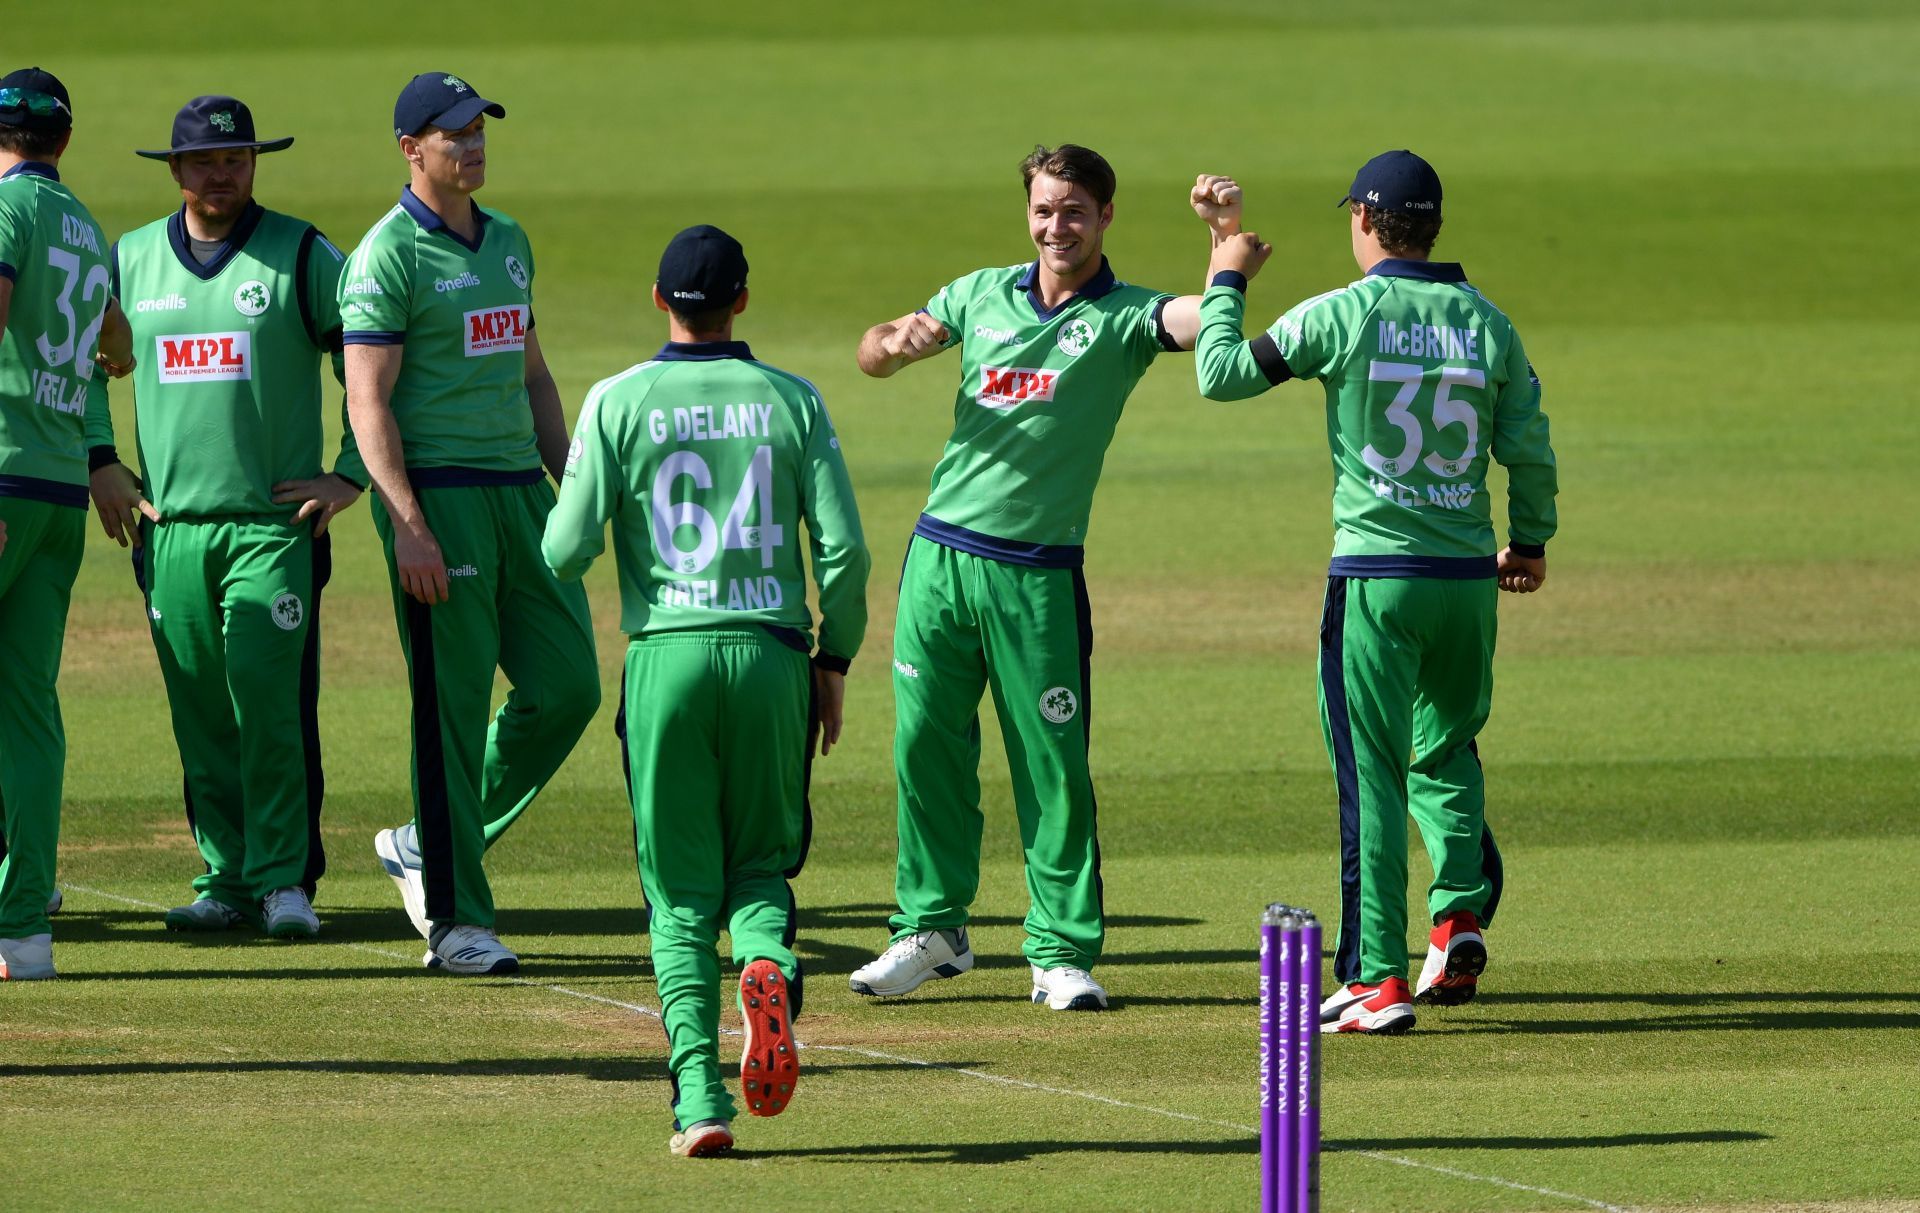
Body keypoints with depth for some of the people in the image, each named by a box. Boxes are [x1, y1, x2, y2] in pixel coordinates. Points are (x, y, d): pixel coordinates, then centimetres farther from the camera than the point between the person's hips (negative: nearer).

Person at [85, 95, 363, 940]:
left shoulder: (302, 257, 1)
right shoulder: (130, 260, 11)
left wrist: (350, 476, -4)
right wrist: (98, 460, 10)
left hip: (275, 525, -3)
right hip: (169, 525, 3)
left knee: (270, 705, -12)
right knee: (200, 717, 3)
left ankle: (285, 880, -7)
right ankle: (226, 881, 10)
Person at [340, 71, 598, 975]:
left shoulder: (508, 243, 16)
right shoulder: (388, 255, -8)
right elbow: (368, 400, -13)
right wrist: (408, 527, -21)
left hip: (521, 489, 8)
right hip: (438, 494, -8)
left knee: (567, 685, 4)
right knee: (452, 706, -5)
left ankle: (429, 847, 20)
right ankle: (455, 918, 0)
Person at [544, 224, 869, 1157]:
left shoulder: (619, 402, 0)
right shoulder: (792, 401, 3)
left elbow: (567, 549, -6)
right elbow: (843, 545, -1)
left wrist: (561, 524, 18)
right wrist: (834, 658, 11)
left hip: (667, 655, -1)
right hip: (771, 653, 1)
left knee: (680, 892, 5)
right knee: (761, 862, 15)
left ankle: (699, 1093, -9)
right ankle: (768, 965, -19)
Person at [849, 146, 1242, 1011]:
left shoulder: (1124, 318, -2)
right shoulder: (983, 296, 10)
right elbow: (872, 356, 17)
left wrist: (1229, 240, -36)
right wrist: (897, 340, -7)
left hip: (1039, 575, -4)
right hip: (942, 551, 4)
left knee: (1053, 765, -2)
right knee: (925, 745, 7)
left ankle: (1063, 951, 4)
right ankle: (932, 928, 20)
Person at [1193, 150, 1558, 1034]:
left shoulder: (1341, 316, -8)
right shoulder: (1486, 324, 3)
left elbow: (1221, 374, -1)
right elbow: (1529, 449, 6)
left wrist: (1227, 282, 15)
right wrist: (1529, 541, 23)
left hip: (1373, 576, -3)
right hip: (1468, 577, 3)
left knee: (1372, 772, 0)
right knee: (1445, 747, 22)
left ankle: (1378, 978, -4)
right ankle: (1459, 910, 0)